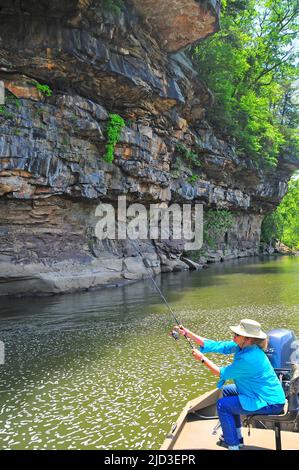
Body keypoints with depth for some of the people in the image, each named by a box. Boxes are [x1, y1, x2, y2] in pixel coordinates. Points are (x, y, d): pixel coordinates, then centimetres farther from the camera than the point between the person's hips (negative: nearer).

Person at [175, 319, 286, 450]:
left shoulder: (248, 358, -31)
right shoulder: (241, 346, -5)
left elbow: (222, 373, -19)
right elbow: (216, 345, -3)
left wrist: (202, 358, -9)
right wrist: (188, 334, -4)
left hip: (270, 403, -10)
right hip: (264, 394, 10)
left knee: (223, 405, -10)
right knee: (226, 391, 21)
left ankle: (233, 445, 8)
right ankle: (236, 437, 32)